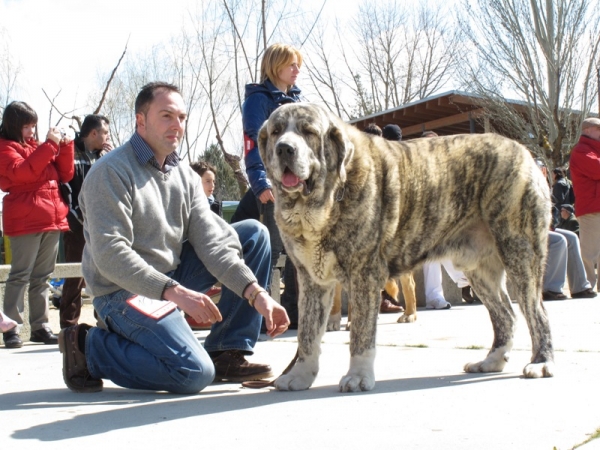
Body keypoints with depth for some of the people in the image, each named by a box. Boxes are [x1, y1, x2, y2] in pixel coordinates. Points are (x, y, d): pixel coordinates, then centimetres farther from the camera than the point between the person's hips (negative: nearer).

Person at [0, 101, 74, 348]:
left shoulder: (38, 147, 20)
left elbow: (65, 175, 16)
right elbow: (23, 171, -18)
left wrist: (64, 146, 3)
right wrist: (50, 145, -17)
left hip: (52, 219, 7)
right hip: (25, 221, -7)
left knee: (42, 276, 9)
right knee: (21, 274, -8)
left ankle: (40, 326, 13)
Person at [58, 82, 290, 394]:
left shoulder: (186, 177, 7)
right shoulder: (111, 172, -16)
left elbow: (211, 240, -3)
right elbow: (110, 255, -25)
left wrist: (256, 294, -17)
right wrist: (174, 292, -34)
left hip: (173, 276, 8)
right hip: (124, 292, -8)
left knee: (254, 234, 2)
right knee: (195, 373, -26)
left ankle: (227, 353, 1)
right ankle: (88, 346, -3)